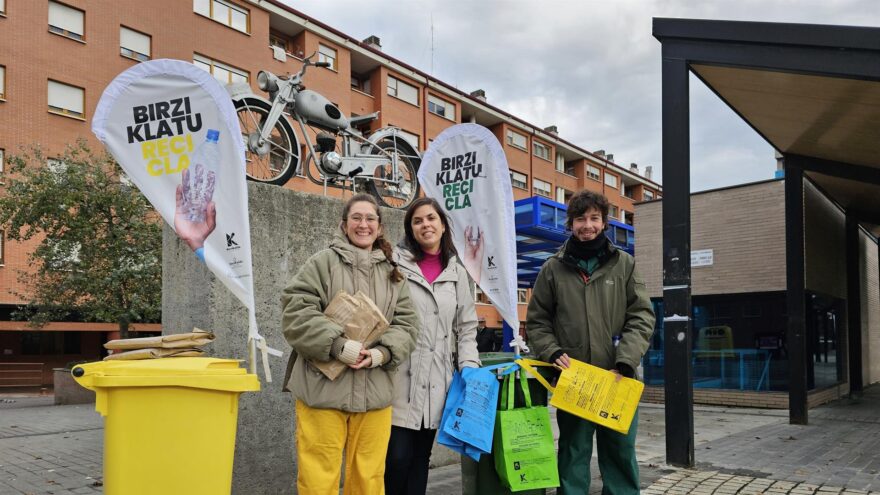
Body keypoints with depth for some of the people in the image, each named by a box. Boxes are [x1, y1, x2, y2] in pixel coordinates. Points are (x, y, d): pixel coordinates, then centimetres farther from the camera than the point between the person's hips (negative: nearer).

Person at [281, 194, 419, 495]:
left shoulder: (393, 274, 15)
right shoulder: (323, 262, 2)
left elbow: (406, 324, 9)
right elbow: (296, 312, -7)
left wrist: (382, 353, -10)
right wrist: (337, 345, -19)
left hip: (375, 392, 4)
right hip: (323, 388, -3)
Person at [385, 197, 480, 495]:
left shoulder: (457, 273, 13)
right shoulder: (395, 263, 1)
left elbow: (467, 327, 13)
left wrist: (470, 370, 1)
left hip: (437, 382, 4)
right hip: (400, 377, -4)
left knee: (421, 457, 13)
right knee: (397, 457, -5)